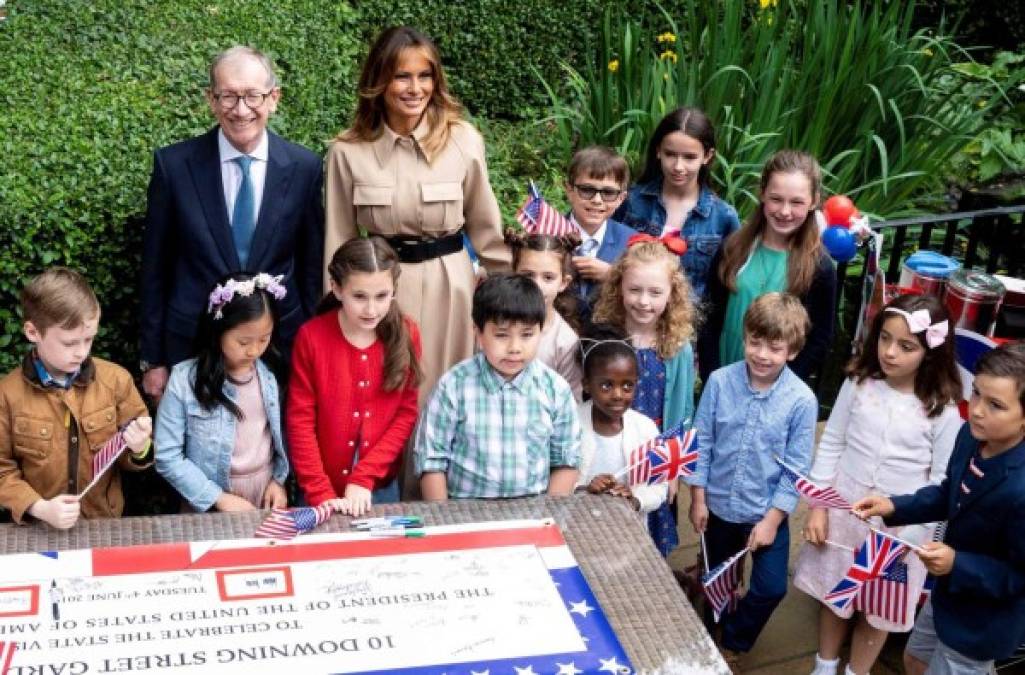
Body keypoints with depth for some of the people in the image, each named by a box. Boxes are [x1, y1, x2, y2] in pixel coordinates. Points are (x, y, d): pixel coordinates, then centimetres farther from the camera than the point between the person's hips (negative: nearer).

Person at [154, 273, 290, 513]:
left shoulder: (272, 372, -2)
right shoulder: (184, 380, -12)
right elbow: (167, 457, -11)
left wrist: (279, 479, -1)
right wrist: (219, 498, -13)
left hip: (267, 494, 2)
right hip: (207, 505, -2)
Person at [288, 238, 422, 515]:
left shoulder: (406, 334, -7)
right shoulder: (312, 337, -12)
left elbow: (406, 414, -6)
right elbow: (301, 421, -10)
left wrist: (364, 479, -14)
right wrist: (321, 495, -16)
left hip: (381, 487, 2)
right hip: (325, 489, -1)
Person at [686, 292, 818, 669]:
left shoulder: (802, 400, -18)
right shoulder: (720, 382, -15)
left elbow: (796, 467, -13)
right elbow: (701, 442, -7)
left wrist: (772, 519, -13)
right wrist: (698, 498, -5)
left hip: (766, 513, -1)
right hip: (718, 505, 1)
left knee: (771, 588, 2)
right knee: (715, 581, 21)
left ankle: (731, 645, 29)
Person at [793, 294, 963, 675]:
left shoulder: (943, 410, -16)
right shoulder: (859, 383, -10)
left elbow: (942, 481, -10)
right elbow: (831, 444, -1)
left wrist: (910, 529, -15)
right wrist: (818, 506, -3)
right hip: (844, 505, 2)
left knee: (879, 607, 15)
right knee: (833, 592, 20)